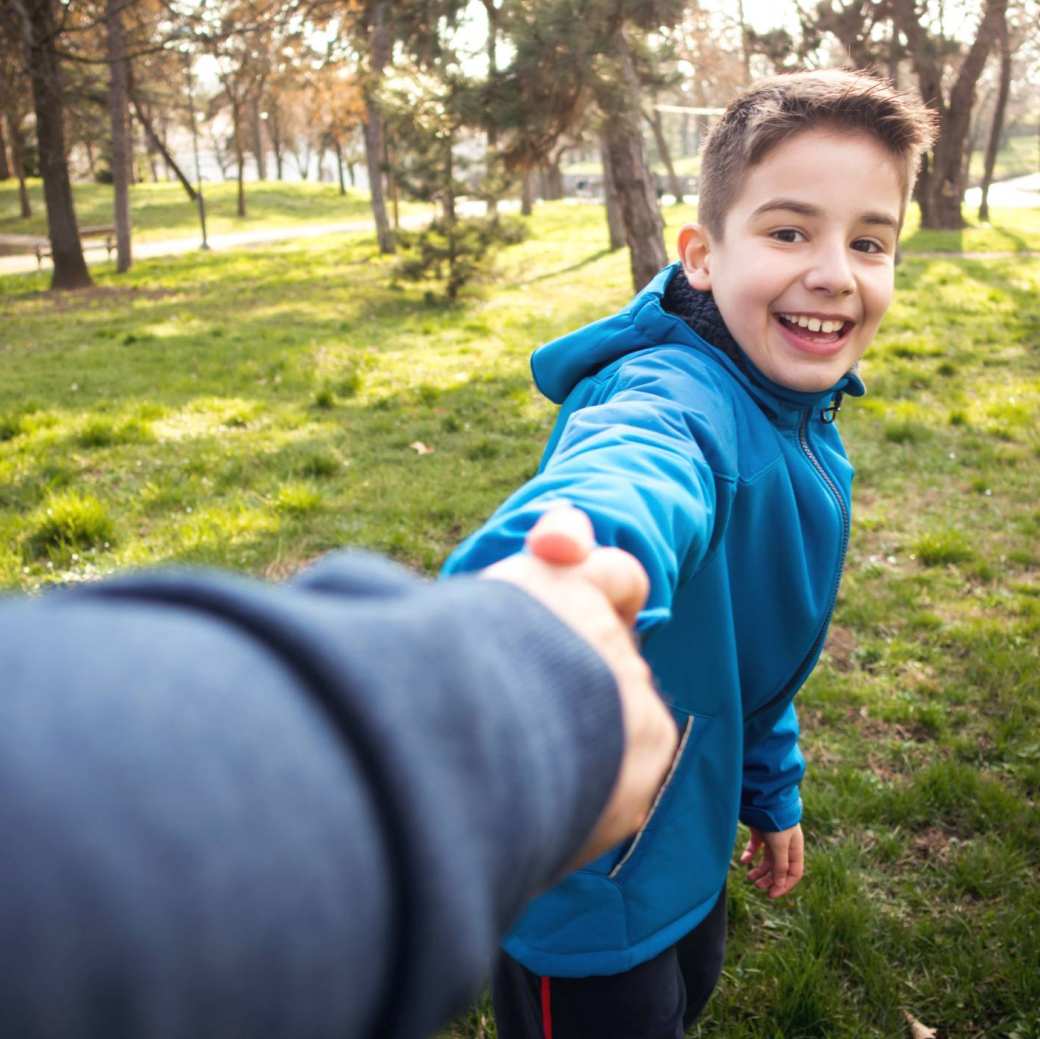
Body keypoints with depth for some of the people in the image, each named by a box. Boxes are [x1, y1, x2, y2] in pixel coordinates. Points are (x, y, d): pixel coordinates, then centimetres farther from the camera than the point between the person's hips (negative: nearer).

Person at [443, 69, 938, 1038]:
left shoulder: (805, 427, -3)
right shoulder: (678, 406, -32)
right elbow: (626, 472, -58)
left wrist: (770, 791, 17)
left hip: (685, 841, 9)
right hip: (582, 886, -8)